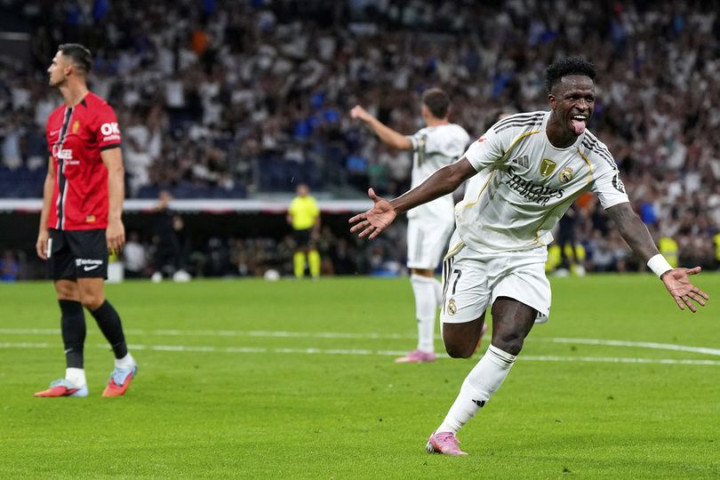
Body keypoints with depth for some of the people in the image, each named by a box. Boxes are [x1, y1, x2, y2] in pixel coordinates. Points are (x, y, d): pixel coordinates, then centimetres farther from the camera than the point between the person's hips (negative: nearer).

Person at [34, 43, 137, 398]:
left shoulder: (99, 112, -9)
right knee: (66, 297, 3)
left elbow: (115, 169, -14)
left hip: (90, 223, -8)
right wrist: (44, 228, 17)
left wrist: (114, 219, -23)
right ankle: (74, 379, 3)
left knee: (91, 298, -9)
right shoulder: (56, 118, 15)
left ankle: (124, 362, 10)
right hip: (60, 224, 8)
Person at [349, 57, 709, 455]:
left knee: (508, 341, -16)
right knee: (458, 348, -4)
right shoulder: (516, 130, -20)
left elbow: (625, 217, -22)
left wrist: (664, 270, -37)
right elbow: (455, 173, -18)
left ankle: (445, 433, -9)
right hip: (475, 242, -1)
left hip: (526, 255, 1)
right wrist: (396, 207, -26)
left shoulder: (596, 160, -15)